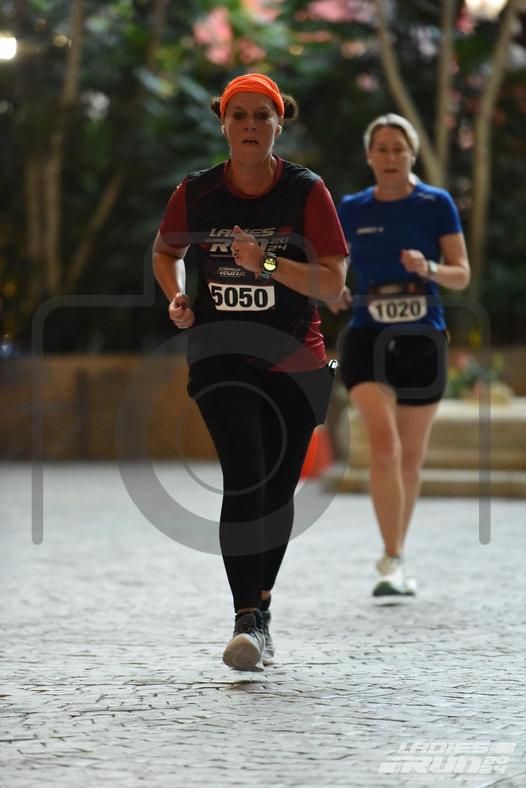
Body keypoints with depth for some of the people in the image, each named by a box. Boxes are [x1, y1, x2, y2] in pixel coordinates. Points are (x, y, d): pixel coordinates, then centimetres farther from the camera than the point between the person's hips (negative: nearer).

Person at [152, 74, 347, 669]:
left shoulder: (307, 192, -4)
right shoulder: (195, 192, 0)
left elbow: (333, 284, -9)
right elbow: (165, 251, 19)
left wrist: (269, 263, -22)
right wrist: (177, 298, 0)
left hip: (294, 358, 1)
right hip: (219, 353, -1)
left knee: (278, 490, 6)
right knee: (245, 476, -18)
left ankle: (258, 608, 26)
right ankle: (249, 621, -20)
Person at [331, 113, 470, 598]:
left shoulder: (437, 204, 0)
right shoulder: (350, 210, 5)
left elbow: (462, 275, -1)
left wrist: (429, 268, -21)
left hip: (422, 340, 0)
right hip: (367, 339, 0)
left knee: (411, 457, 9)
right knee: (383, 444, -19)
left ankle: (398, 552, 28)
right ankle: (392, 561, -16)